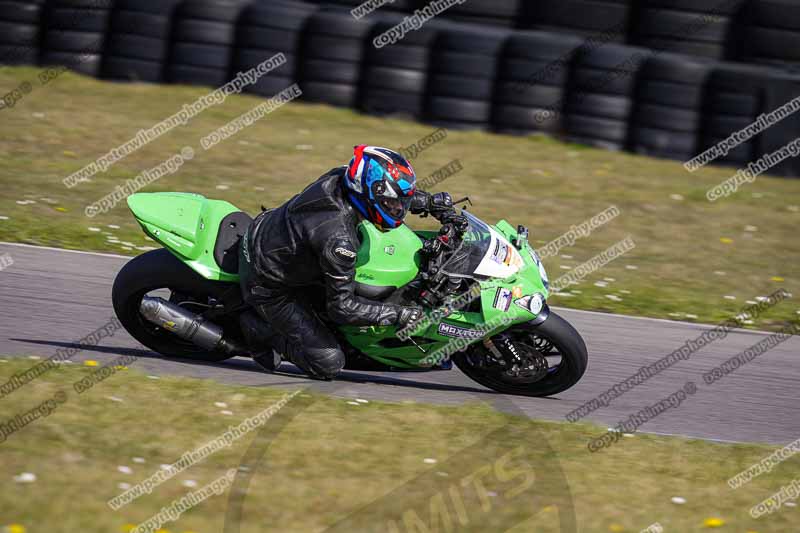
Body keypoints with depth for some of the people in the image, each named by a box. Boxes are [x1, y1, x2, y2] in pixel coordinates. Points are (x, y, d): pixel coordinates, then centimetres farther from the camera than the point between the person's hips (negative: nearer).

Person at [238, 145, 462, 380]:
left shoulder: (340, 177, -15)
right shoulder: (339, 239, -37)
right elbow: (342, 306, -27)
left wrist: (431, 202, 3)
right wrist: (397, 315, -25)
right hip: (269, 287, -8)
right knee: (328, 363, -7)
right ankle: (259, 328, 7)